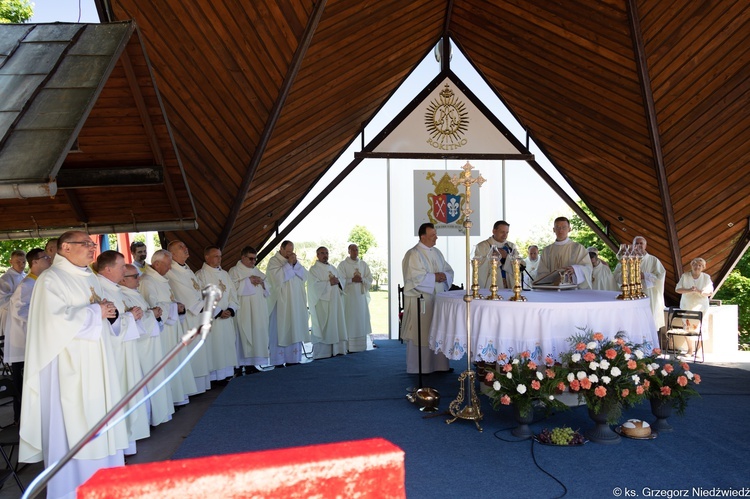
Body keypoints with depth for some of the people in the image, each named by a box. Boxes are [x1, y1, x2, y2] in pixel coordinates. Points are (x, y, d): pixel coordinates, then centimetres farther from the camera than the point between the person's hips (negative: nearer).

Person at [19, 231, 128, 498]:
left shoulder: (90, 278, 15)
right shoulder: (51, 279, -10)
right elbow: (57, 319, -21)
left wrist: (108, 312, 0)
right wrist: (96, 313, -14)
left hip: (96, 363, 8)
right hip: (70, 366, -8)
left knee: (100, 420, 12)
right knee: (72, 427, -2)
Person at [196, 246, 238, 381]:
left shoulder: (224, 274, 16)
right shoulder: (201, 275, -5)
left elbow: (233, 293, 12)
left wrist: (231, 309, -5)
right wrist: (218, 312, -15)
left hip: (227, 319, 6)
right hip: (211, 319, -6)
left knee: (228, 345, 6)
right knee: (214, 348, -6)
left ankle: (227, 374, 13)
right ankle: (213, 376, 1)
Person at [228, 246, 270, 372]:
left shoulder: (257, 271, 20)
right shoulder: (234, 271, 2)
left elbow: (267, 290, 20)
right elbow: (233, 287, -13)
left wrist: (262, 283, -1)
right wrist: (248, 281, -11)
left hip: (259, 312, 6)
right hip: (245, 312, -6)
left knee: (258, 336, 2)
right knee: (246, 336, -10)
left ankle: (253, 364, 7)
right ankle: (247, 365, -6)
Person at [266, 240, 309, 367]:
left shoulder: (293, 260, 15)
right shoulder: (273, 261, -3)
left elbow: (304, 276, 6)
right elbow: (278, 277, -19)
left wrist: (295, 264, -7)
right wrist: (289, 264, -15)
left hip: (296, 303, 6)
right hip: (281, 303, -6)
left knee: (295, 330, 7)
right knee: (281, 331, -5)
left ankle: (293, 359, 14)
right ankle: (279, 361, 0)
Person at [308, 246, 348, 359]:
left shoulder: (333, 268, 19)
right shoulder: (313, 269, -2)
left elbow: (341, 284, 18)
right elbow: (315, 285, -15)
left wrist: (337, 281, -4)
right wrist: (329, 283, -16)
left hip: (335, 302, 7)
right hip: (322, 303, -7)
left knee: (336, 325, 5)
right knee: (323, 328, -7)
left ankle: (336, 350, 9)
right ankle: (322, 353, -4)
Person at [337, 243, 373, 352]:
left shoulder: (363, 264, 11)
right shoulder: (343, 264, 0)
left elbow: (370, 280, 9)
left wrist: (362, 279, -10)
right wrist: (352, 280, -16)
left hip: (361, 296, 4)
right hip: (348, 296, -4)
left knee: (361, 321, 5)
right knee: (349, 321, -6)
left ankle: (361, 345, 11)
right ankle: (348, 346, -3)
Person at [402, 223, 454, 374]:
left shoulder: (437, 253, 15)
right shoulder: (413, 254, -9)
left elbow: (449, 271, 15)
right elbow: (415, 277, -19)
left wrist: (444, 276, -7)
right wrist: (434, 277, -14)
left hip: (438, 298, 7)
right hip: (420, 300, -7)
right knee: (421, 334, -2)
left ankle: (439, 364, 20)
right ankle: (418, 367, 8)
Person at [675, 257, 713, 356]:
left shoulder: (706, 277, -3)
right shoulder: (685, 276, -3)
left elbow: (710, 292, -6)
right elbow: (677, 289, -4)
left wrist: (699, 291, -24)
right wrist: (688, 290, -21)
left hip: (701, 307, 0)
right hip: (687, 306, 1)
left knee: (700, 328, -2)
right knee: (688, 327, 1)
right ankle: (690, 350, 13)